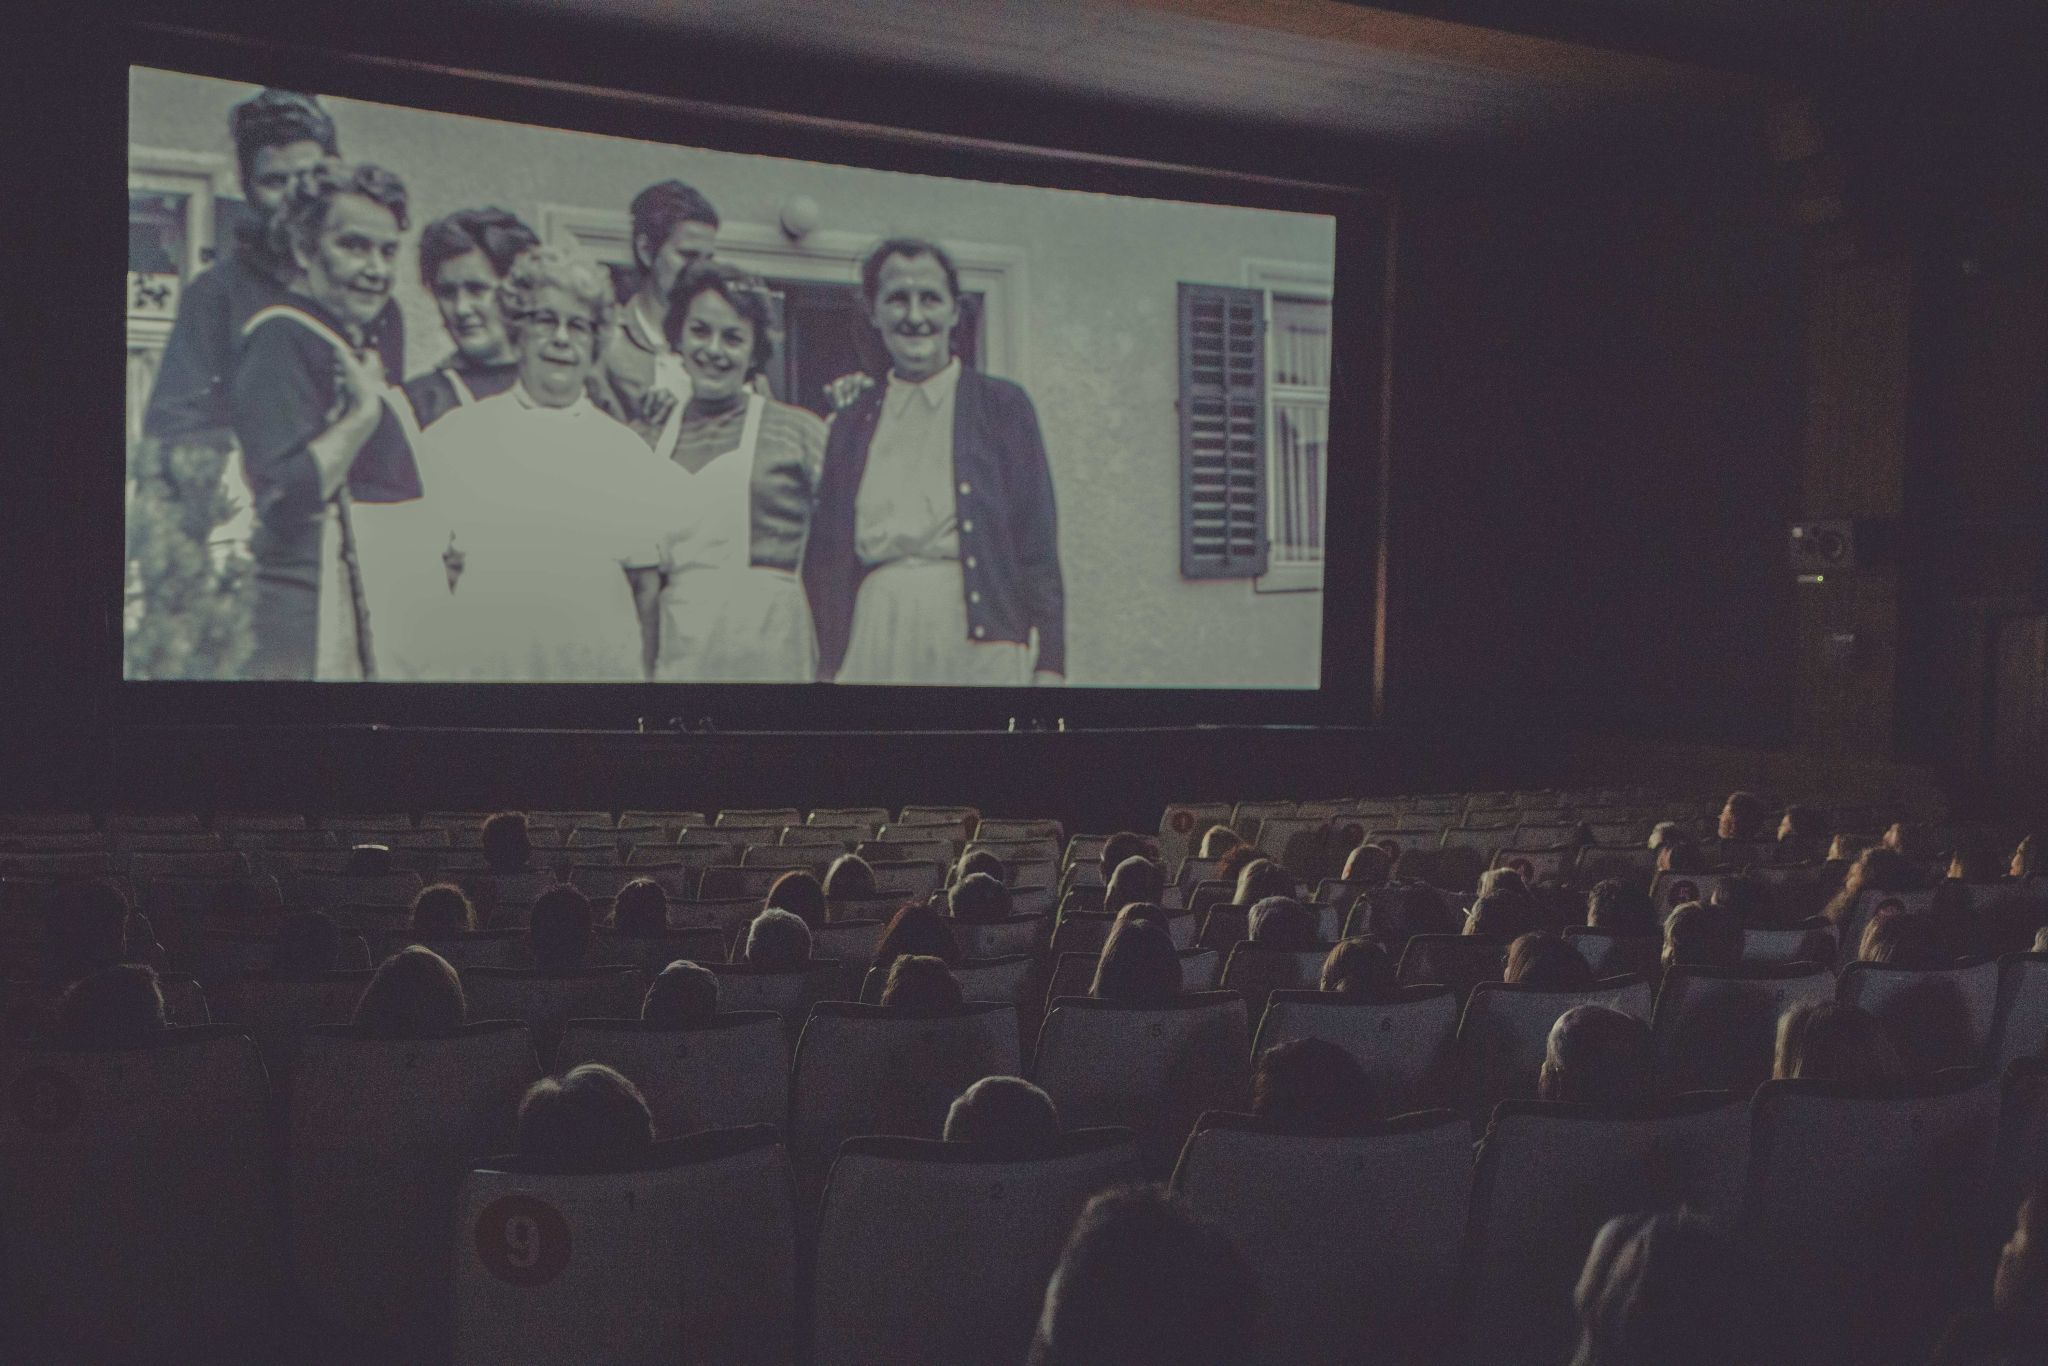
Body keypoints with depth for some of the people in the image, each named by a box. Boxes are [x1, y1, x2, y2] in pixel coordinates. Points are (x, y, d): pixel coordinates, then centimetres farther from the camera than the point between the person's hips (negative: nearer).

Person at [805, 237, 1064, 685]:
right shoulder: (852, 423, 15)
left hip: (978, 638, -2)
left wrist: (1049, 664, -4)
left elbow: (1038, 542, 3)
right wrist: (827, 667, 7)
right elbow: (825, 554, 15)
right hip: (873, 642, 2)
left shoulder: (1001, 404, 8)